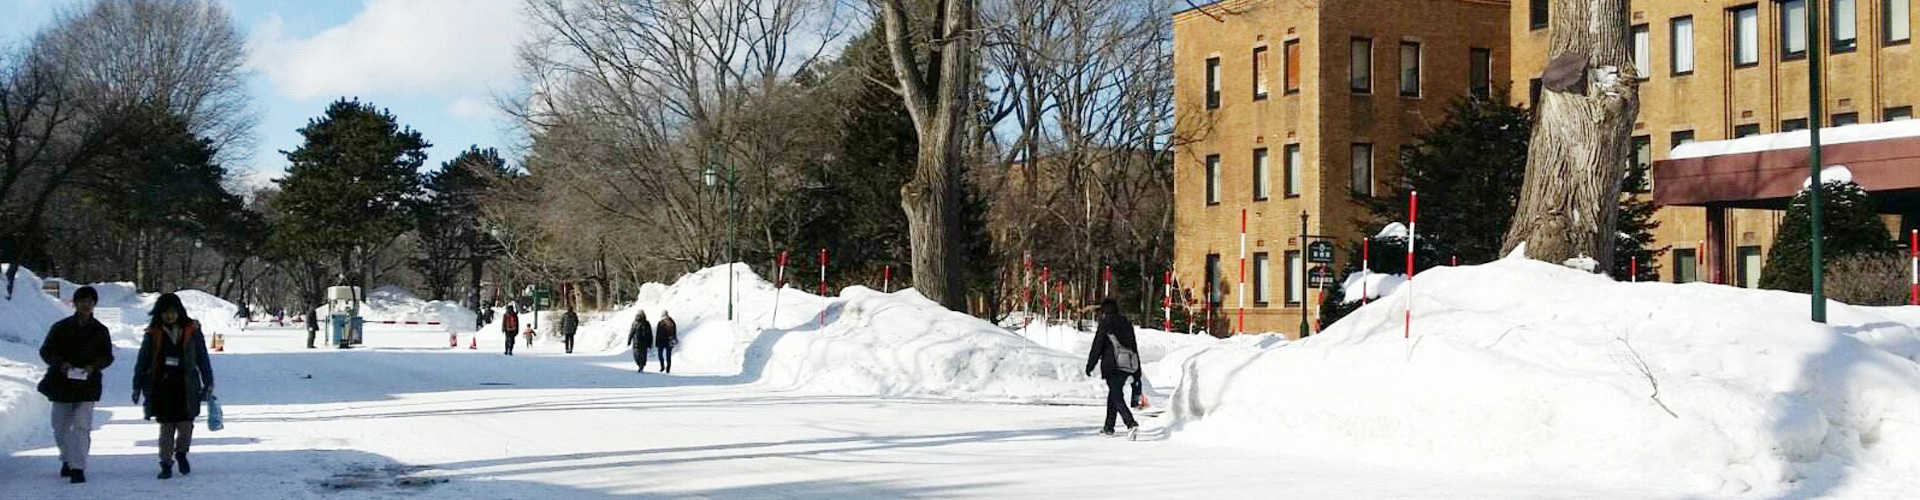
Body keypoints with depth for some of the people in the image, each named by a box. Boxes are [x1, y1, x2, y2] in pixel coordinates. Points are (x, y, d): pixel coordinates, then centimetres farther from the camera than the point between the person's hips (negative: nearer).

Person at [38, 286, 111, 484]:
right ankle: (67, 459, 35)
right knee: (61, 427, 13)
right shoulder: (60, 327, 2)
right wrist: (60, 364, -14)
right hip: (61, 384, 2)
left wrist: (93, 366, -12)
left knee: (81, 427, -12)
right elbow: (45, 351, 5)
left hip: (87, 385, -2)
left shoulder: (100, 330, 4)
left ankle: (78, 468, -10)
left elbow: (107, 356, 9)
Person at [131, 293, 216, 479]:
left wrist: (208, 383, 11)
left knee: (185, 425, -2)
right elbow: (142, 362, 9)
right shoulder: (153, 334, 3)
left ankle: (181, 453, 26)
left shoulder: (192, 331, 3)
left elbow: (203, 358, 10)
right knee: (166, 428, 3)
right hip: (162, 387, 0)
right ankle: (166, 464, 13)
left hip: (186, 388, 0)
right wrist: (137, 387, 9)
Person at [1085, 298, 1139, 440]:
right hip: (1129, 365, 7)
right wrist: (1137, 370, 24)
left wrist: (1090, 366, 1)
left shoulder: (1105, 324, -3)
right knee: (1113, 393, 21)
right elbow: (1134, 347, 20)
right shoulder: (1127, 324, 17)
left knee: (1117, 397, -10)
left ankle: (1132, 424, -29)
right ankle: (1109, 426, 27)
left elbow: (1097, 346, -5)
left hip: (1113, 366, -7)